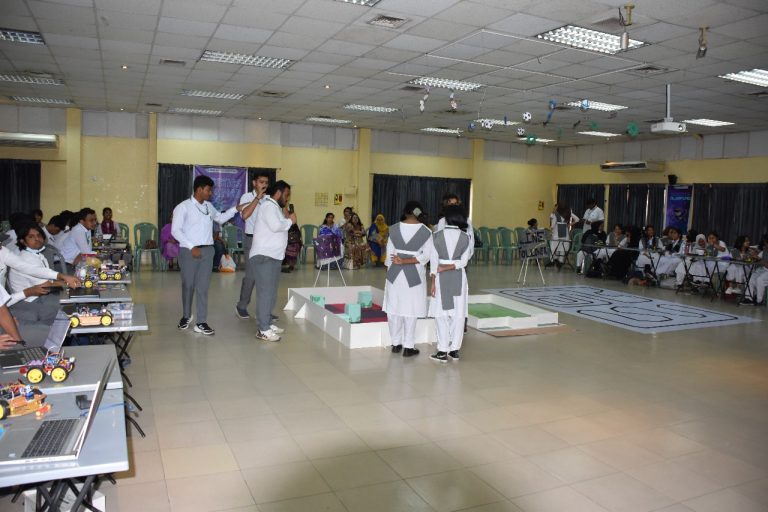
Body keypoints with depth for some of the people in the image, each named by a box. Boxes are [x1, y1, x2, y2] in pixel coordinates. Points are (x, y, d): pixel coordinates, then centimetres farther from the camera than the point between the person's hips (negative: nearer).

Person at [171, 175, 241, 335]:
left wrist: (235, 209, 17)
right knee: (188, 285, 8)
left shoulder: (208, 206, 12)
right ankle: (186, 316, 29)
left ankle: (201, 323, 6)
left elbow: (220, 218, 30)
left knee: (203, 287, 3)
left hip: (207, 250, 5)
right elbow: (175, 230, -12)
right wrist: (192, 247, -18)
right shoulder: (183, 207, -7)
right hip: (189, 251, -4)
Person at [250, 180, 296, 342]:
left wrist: (286, 216, 5)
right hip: (263, 256, -11)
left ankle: (267, 323, 23)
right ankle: (262, 330, -6)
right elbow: (275, 226, -25)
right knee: (265, 292, -9)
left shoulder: (275, 207, 20)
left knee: (271, 293, 14)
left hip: (273, 256, 11)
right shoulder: (268, 205, -12)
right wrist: (290, 220, -10)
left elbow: (279, 227, 17)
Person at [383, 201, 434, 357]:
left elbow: (389, 253, 2)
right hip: (414, 274, -2)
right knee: (410, 310, 5)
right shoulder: (426, 231, -6)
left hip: (395, 273, 2)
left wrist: (391, 269, 12)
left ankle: (396, 343, 20)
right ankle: (408, 347, 10)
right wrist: (407, 261, -10)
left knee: (394, 308, 12)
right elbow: (426, 256, -11)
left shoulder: (394, 229, -2)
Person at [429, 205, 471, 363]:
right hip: (459, 277, 1)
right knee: (458, 314, 7)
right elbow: (464, 261, -7)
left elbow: (434, 260, -6)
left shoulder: (437, 235, -5)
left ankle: (443, 351, 3)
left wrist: (433, 281, -4)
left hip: (441, 278, -1)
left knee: (442, 314, 3)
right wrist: (450, 266, -5)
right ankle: (455, 350, 12)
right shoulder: (465, 237, -1)